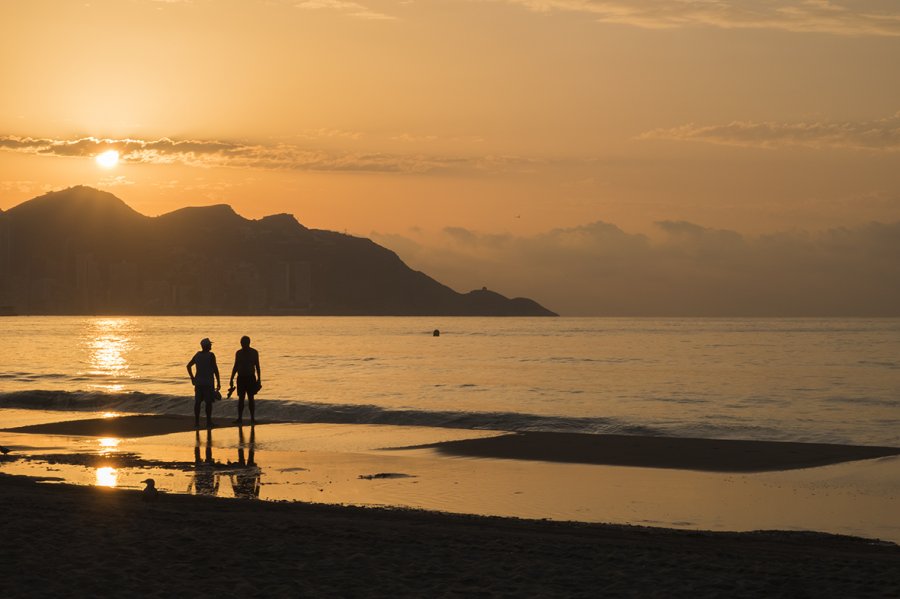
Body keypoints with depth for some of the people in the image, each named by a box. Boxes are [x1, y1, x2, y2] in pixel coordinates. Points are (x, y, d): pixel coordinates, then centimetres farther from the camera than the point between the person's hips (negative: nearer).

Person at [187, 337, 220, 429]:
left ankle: (196, 422, 5)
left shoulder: (197, 355, 7)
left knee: (197, 402, 6)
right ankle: (208, 423, 4)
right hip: (208, 382, -5)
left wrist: (192, 378, 18)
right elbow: (215, 369, -13)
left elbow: (188, 366, 15)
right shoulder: (211, 355, -11)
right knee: (209, 402, 2)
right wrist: (218, 382, -8)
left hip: (198, 382, 5)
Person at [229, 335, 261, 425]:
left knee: (251, 398, -1)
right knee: (241, 398, -1)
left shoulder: (254, 353, 1)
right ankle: (240, 418, 1)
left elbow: (257, 367, 4)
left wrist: (259, 379, -1)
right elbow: (235, 366, 11)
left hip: (251, 378, -1)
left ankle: (252, 418, 3)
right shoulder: (238, 353, 6)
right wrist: (232, 379, 7)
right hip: (241, 378, 1)